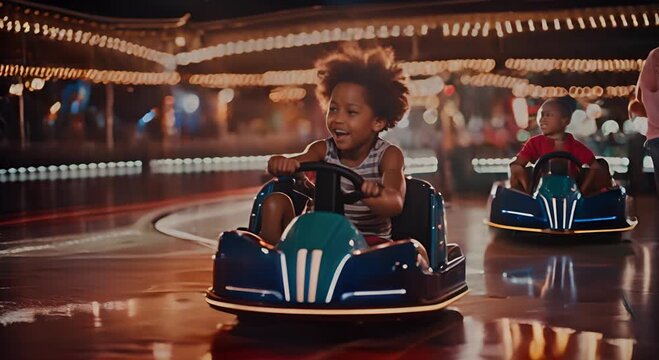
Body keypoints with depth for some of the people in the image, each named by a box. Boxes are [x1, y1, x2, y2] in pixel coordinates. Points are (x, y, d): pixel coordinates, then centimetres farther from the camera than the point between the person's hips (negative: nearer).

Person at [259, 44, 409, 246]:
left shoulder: (388, 155, -12)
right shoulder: (323, 150, -3)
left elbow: (395, 204, -30)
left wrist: (374, 195, -55)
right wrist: (280, 164, -49)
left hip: (370, 241, -2)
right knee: (276, 202, -14)